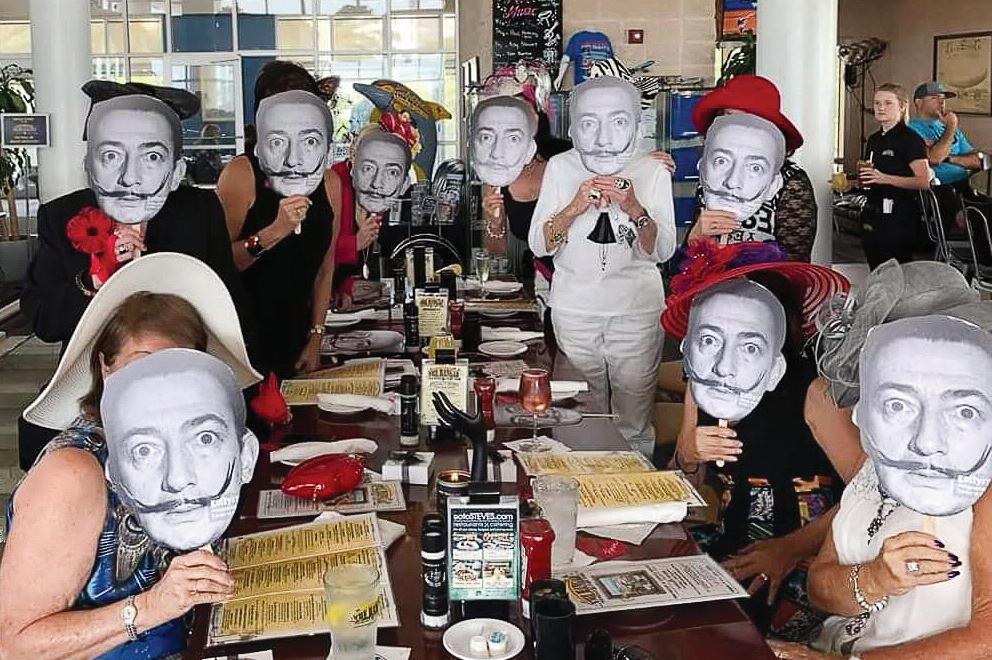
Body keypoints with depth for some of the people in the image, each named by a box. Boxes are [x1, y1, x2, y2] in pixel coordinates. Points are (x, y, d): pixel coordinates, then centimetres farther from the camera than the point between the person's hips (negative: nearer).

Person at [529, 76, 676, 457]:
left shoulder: (652, 171, -4)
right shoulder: (560, 168, -3)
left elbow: (663, 251, -9)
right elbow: (538, 246, -7)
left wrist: (634, 209, -26)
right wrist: (575, 207, -23)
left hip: (637, 309, 0)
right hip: (574, 308, 1)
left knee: (635, 422, 8)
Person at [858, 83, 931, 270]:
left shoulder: (910, 139, -8)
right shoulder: (874, 139, 16)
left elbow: (924, 182, -17)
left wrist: (885, 178, -24)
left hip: (898, 214, -8)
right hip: (873, 213, 8)